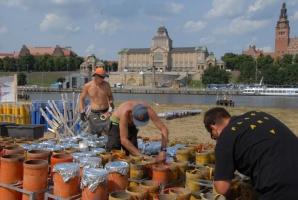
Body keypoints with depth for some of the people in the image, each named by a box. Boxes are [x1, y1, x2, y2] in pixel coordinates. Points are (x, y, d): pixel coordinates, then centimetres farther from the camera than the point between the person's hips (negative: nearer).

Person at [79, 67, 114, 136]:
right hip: (94, 114, 0)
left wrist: (111, 103, -6)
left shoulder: (106, 85, -1)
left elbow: (110, 96, 15)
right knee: (96, 135, 3)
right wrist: (82, 112, -1)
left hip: (106, 112, 1)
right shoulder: (87, 86, -4)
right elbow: (82, 99, 7)